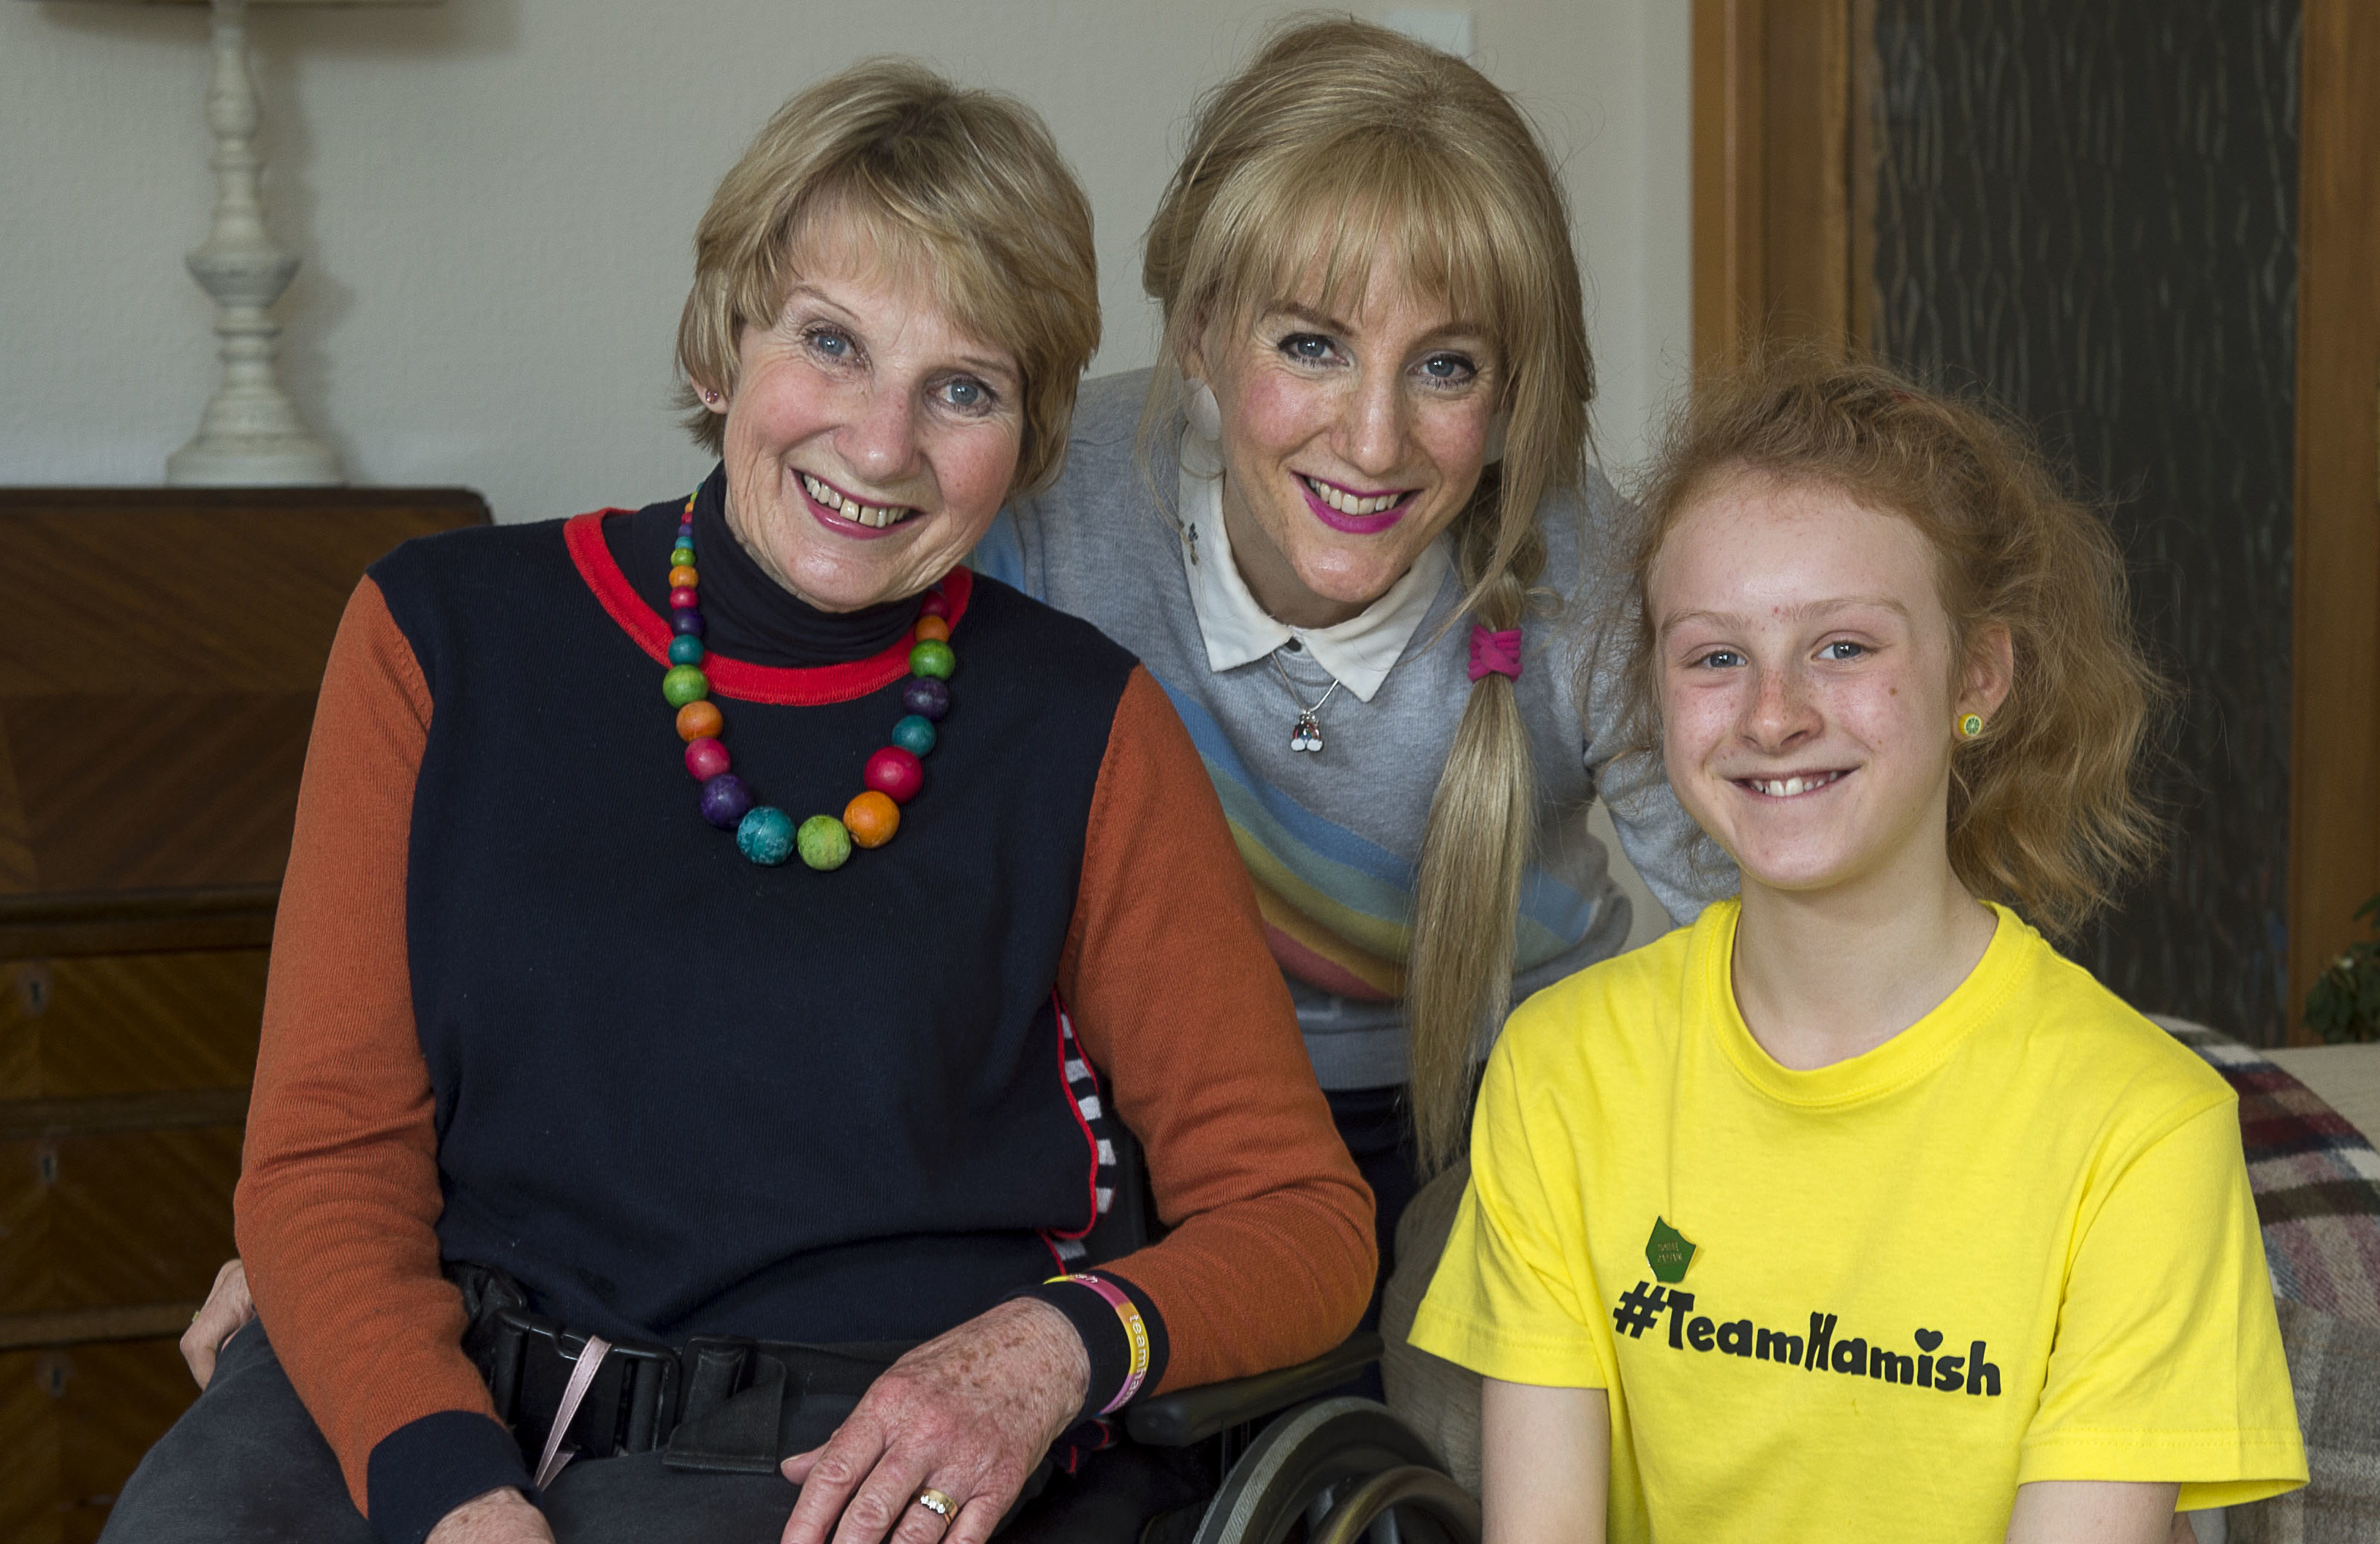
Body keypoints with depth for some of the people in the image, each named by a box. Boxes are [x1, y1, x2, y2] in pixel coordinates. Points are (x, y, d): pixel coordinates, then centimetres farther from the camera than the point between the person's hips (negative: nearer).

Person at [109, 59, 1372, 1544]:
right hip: (421, 1389, 2)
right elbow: (326, 1155, 4)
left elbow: (1304, 1221, 8)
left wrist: (1056, 1344, -12)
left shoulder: (1078, 731, 5)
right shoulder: (445, 634, 8)